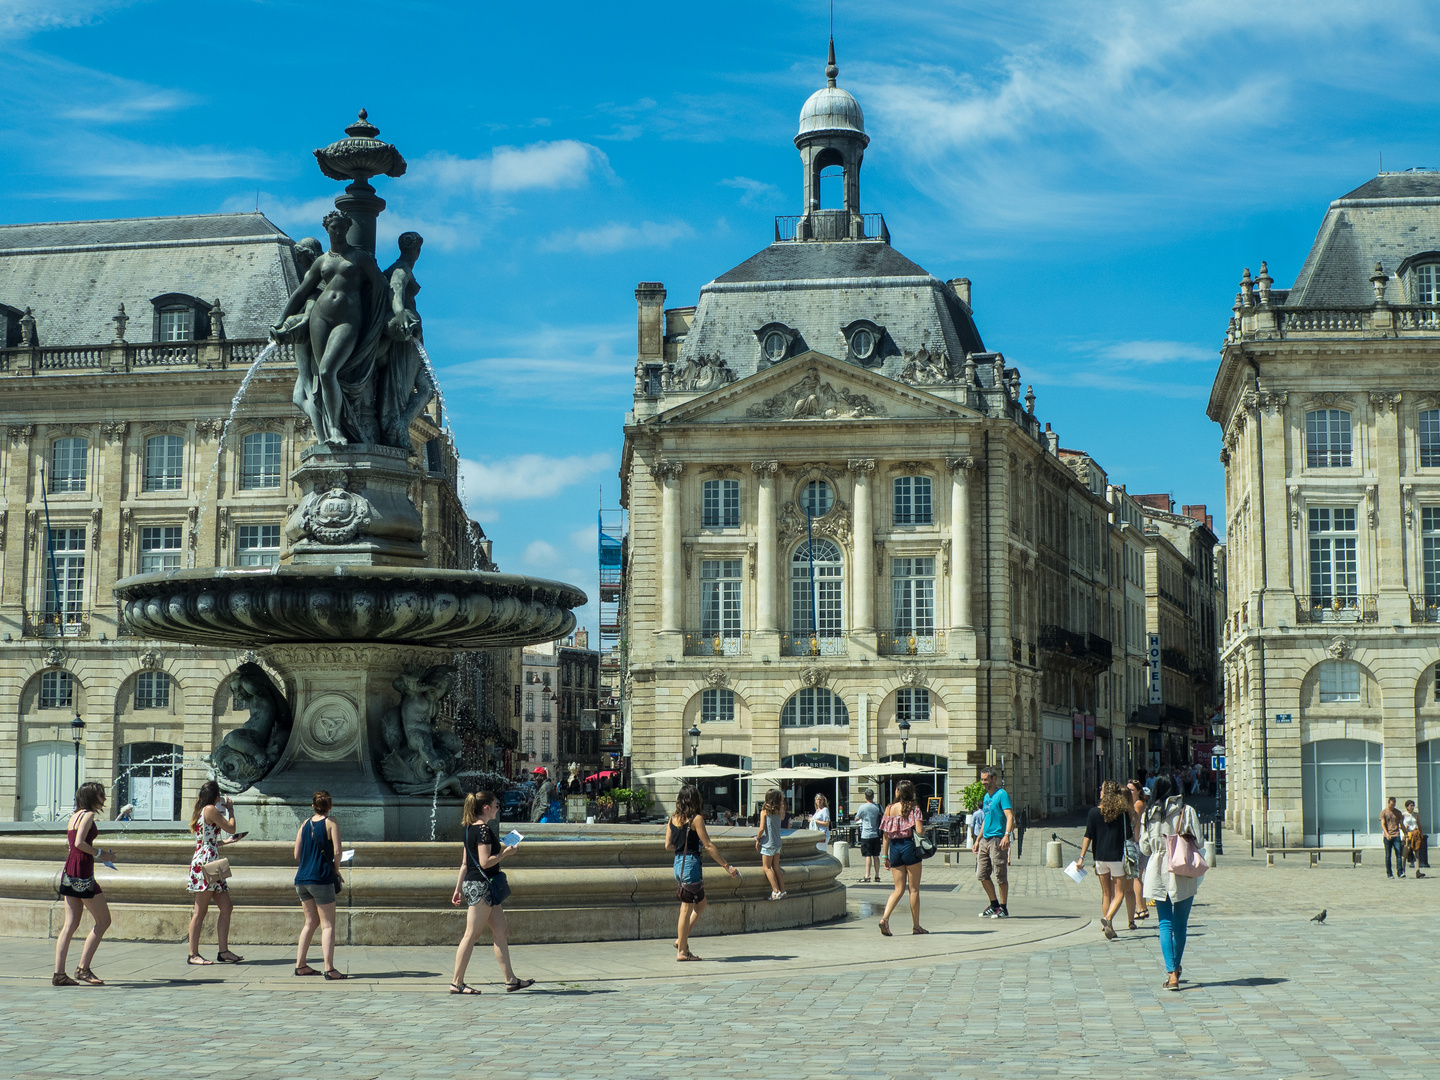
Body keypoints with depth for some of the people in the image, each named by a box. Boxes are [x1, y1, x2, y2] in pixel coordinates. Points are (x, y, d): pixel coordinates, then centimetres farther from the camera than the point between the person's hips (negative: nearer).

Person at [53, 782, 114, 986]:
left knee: (71, 925, 6)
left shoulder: (75, 816, 19)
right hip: (82, 872, -9)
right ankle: (83, 968, -2)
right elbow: (79, 843, -19)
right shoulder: (87, 815, -7)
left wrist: (100, 853, 17)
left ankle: (59, 973, 1)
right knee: (103, 921, -1)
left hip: (70, 873, 9)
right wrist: (100, 854, -7)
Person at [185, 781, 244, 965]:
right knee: (200, 911, -7)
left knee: (226, 907, 7)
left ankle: (223, 951, 7)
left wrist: (227, 841, 31)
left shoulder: (200, 811, 20)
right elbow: (231, 827, -3)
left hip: (211, 864, 10)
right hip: (205, 862, -10)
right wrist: (230, 809, 11)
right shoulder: (211, 810, -8)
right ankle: (193, 954, -5)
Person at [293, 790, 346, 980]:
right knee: (328, 924, -4)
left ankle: (300, 965, 16)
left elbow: (297, 855, 9)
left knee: (311, 921, 17)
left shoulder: (305, 824, 11)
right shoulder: (331, 823, -3)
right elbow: (337, 851, -11)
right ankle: (329, 969, -13)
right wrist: (336, 871, 5)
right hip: (321, 879, -6)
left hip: (302, 879, 6)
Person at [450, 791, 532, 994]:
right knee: (471, 935, -4)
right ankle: (457, 982, 1)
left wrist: (458, 889, 19)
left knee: (501, 932, 10)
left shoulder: (470, 829, 13)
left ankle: (510, 980, 12)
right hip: (481, 885, -10)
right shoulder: (484, 829, -16)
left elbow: (465, 863, 17)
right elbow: (485, 862, -22)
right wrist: (506, 852, -9)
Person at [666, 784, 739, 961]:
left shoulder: (673, 818, 8)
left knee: (700, 904, 18)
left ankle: (682, 940, 14)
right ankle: (682, 951, 3)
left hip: (678, 863, 7)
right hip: (691, 863, -7)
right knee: (687, 909, -1)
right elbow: (708, 845, -13)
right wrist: (726, 866, -9)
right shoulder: (696, 819, -11)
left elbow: (668, 845, 9)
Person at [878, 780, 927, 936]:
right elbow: (919, 830, -15)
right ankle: (916, 926, 12)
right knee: (914, 889, 7)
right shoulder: (913, 807, -4)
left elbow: (886, 835, 4)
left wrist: (885, 856, 8)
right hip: (909, 847, -3)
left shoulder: (889, 808, 4)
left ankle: (885, 918, -10)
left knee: (899, 889, 9)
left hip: (894, 848, 3)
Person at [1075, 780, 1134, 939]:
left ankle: (1108, 927, 16)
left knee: (1106, 893, 14)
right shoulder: (1123, 813, -7)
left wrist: (1082, 857, 2)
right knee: (1119, 893, 4)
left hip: (1100, 857, 2)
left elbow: (1088, 836, -2)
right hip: (1117, 857, -2)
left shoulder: (1094, 812, -3)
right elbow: (1128, 835, -5)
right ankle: (1108, 918, -20)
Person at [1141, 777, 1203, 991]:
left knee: (1165, 924, 4)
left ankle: (1171, 973, -7)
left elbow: (1144, 847, 4)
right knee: (1180, 925, 12)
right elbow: (1197, 842, -4)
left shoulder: (1149, 814, 0)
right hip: (1183, 875, -1)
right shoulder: (1187, 811, -4)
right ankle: (1175, 969, 24)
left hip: (1157, 874, 1)